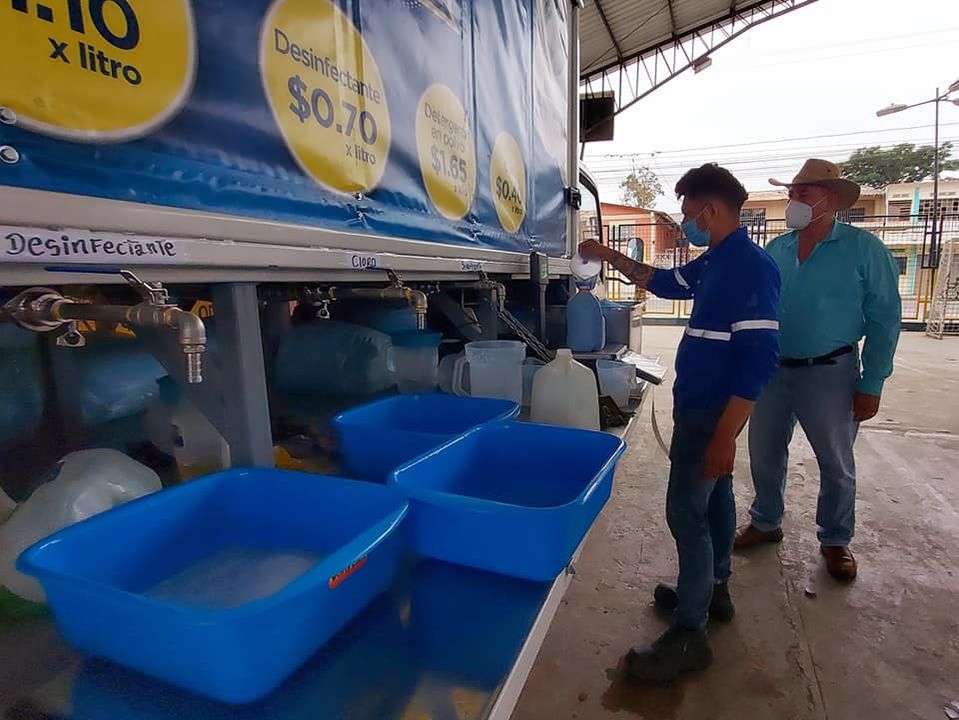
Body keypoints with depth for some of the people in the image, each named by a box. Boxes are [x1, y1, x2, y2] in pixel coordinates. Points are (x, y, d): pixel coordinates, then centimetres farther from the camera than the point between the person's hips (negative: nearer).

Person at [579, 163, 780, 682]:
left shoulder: (751, 267, -21)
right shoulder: (715, 261, 8)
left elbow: (759, 359, -25)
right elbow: (667, 282, 26)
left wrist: (724, 435, -26)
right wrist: (609, 257, 22)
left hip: (712, 411, -10)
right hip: (700, 405, 10)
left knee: (685, 512, -4)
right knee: (713, 495, 20)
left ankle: (689, 634, 11)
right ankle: (713, 590, 39)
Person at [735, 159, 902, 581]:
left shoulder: (864, 249, -6)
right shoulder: (776, 250, 5)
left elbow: (884, 319, -6)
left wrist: (871, 385, -8)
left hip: (829, 373, -4)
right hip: (771, 370, 4)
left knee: (836, 464, 11)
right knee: (764, 454, 14)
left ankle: (835, 541, 32)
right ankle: (765, 523, 34)